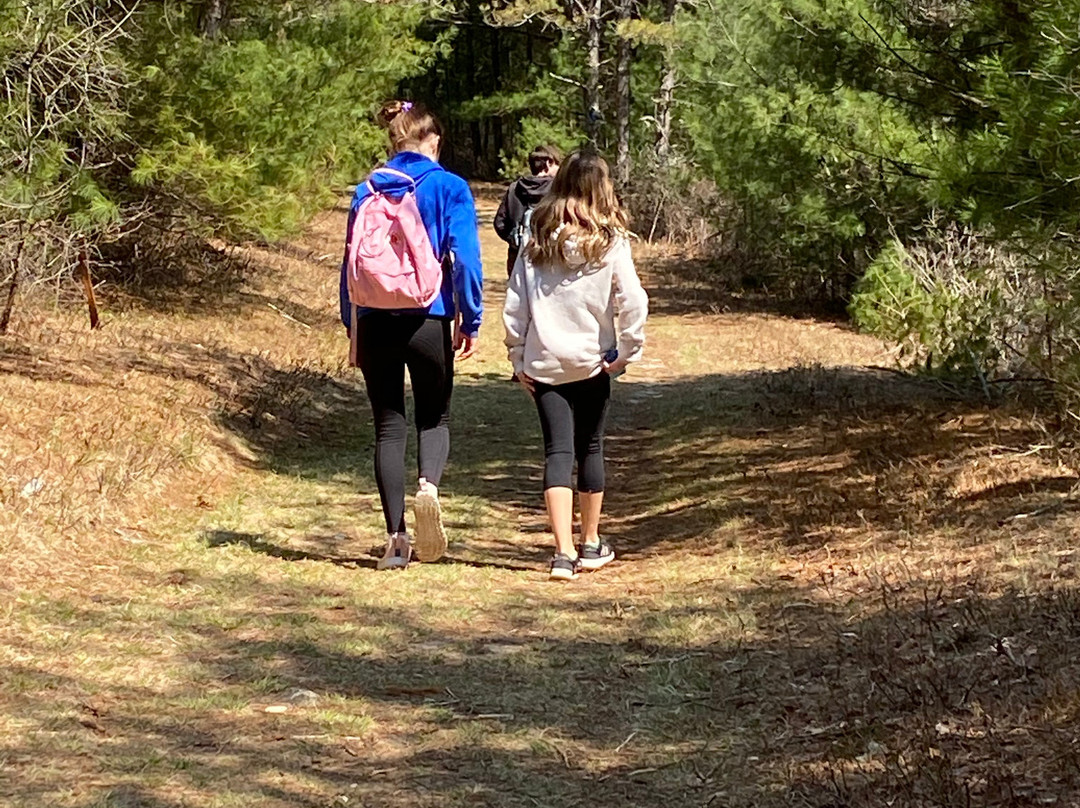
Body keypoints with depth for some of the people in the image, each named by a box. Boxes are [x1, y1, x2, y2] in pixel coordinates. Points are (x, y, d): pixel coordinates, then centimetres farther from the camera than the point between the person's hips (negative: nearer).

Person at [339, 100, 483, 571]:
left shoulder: (368, 190, 7)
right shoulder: (448, 187, -2)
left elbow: (351, 261, 9)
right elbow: (465, 257, -8)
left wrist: (352, 328, 15)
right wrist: (470, 320, -2)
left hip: (375, 321, 2)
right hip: (428, 320, -2)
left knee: (388, 425, 9)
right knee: (434, 417, 14)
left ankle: (396, 538, 4)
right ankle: (429, 486, -18)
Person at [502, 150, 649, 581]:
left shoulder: (537, 242, 1)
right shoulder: (609, 242, -6)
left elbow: (514, 305, 1)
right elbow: (632, 300, -15)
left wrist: (518, 358, 9)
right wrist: (628, 351, -4)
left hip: (543, 364, 1)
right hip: (591, 361, -1)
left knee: (557, 451, -1)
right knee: (590, 449, 14)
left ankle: (563, 552, -13)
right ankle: (591, 544, 25)